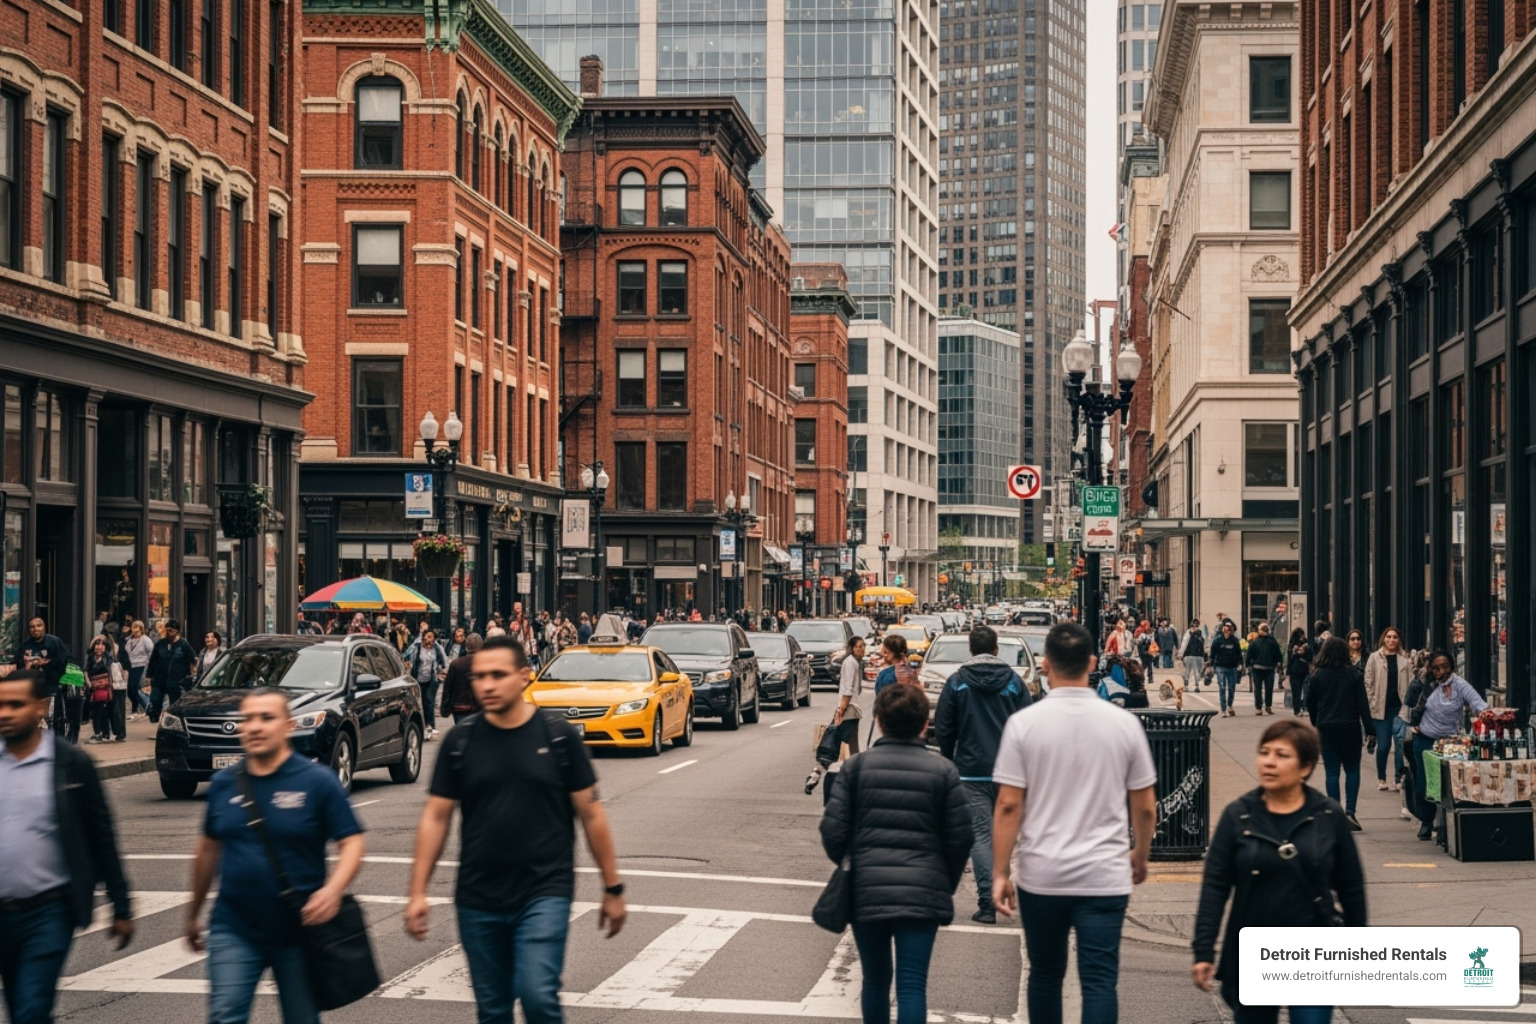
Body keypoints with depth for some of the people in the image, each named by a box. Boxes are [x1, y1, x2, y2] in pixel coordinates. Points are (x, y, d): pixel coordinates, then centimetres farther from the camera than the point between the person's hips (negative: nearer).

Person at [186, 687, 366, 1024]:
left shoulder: (317, 781, -7)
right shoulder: (224, 783, 4)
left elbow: (351, 842, -8)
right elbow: (209, 848, 16)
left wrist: (333, 890, -27)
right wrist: (194, 914, 21)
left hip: (299, 931, -2)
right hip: (234, 930, 2)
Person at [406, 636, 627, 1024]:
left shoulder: (558, 736, -4)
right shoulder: (460, 740, 1)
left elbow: (590, 814, 2)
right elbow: (435, 817, 4)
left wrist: (613, 888, 4)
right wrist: (418, 892, -1)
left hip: (544, 894, -3)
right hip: (478, 900, 3)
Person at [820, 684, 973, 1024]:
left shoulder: (856, 767, 2)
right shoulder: (943, 772, 2)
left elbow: (833, 830, -2)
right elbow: (960, 837, 2)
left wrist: (845, 866, 19)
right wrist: (947, 886, 17)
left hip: (866, 890, 1)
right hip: (923, 891, -1)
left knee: (875, 980, 16)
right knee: (912, 986, -3)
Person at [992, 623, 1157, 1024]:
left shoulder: (1024, 723, -6)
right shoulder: (1124, 724, -1)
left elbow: (1009, 806, -7)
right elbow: (1145, 807, 5)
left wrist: (999, 873, 0)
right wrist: (1140, 855, 23)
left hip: (1041, 875, 0)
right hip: (1104, 877, 0)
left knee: (1045, 975, 17)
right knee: (1099, 982, -1)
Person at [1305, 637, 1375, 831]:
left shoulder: (1317, 676, -3)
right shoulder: (1354, 675, -4)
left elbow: (1310, 704, 4)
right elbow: (1363, 704, -7)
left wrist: (1317, 724, 20)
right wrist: (1370, 732, -5)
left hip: (1327, 729, 0)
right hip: (1350, 728, 0)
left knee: (1331, 772, 5)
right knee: (1352, 770, 11)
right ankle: (1350, 810, -4)